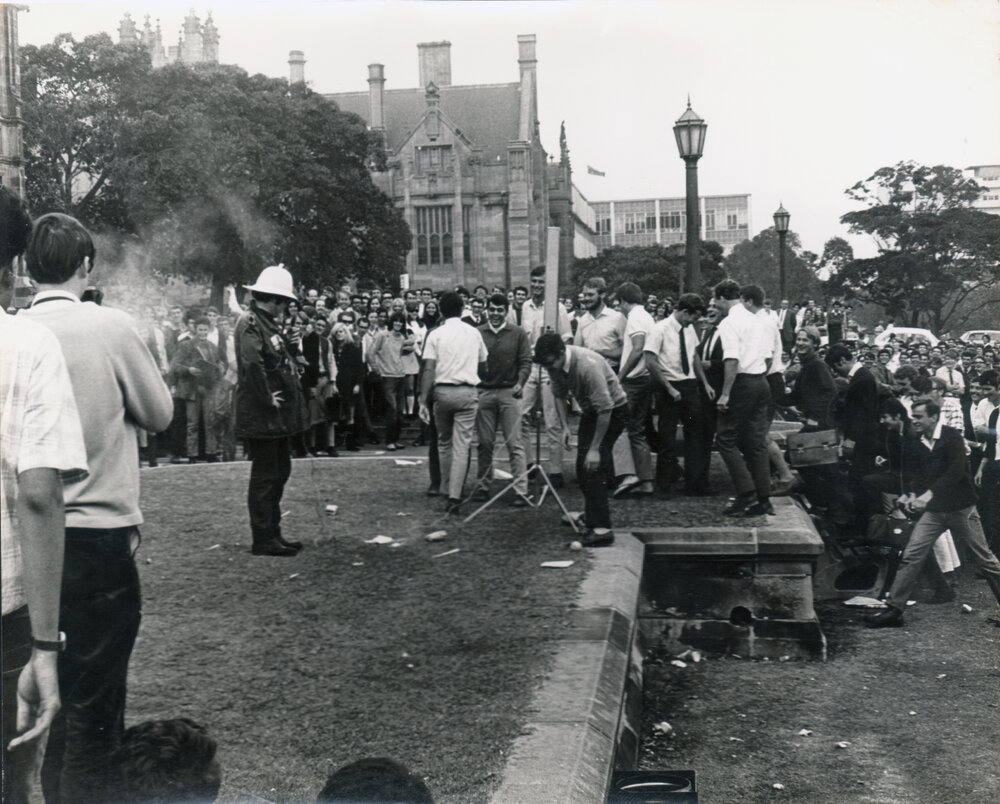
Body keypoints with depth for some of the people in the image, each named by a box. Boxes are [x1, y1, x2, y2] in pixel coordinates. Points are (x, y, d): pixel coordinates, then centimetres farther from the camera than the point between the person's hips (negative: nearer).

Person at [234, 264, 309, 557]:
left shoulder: (268, 324, 17)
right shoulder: (250, 324, -14)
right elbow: (252, 365, -24)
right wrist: (268, 399, -20)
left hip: (278, 416, 10)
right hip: (261, 416, -10)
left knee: (279, 473, 15)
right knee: (265, 476, -4)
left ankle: (272, 534, 24)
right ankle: (263, 540, 3)